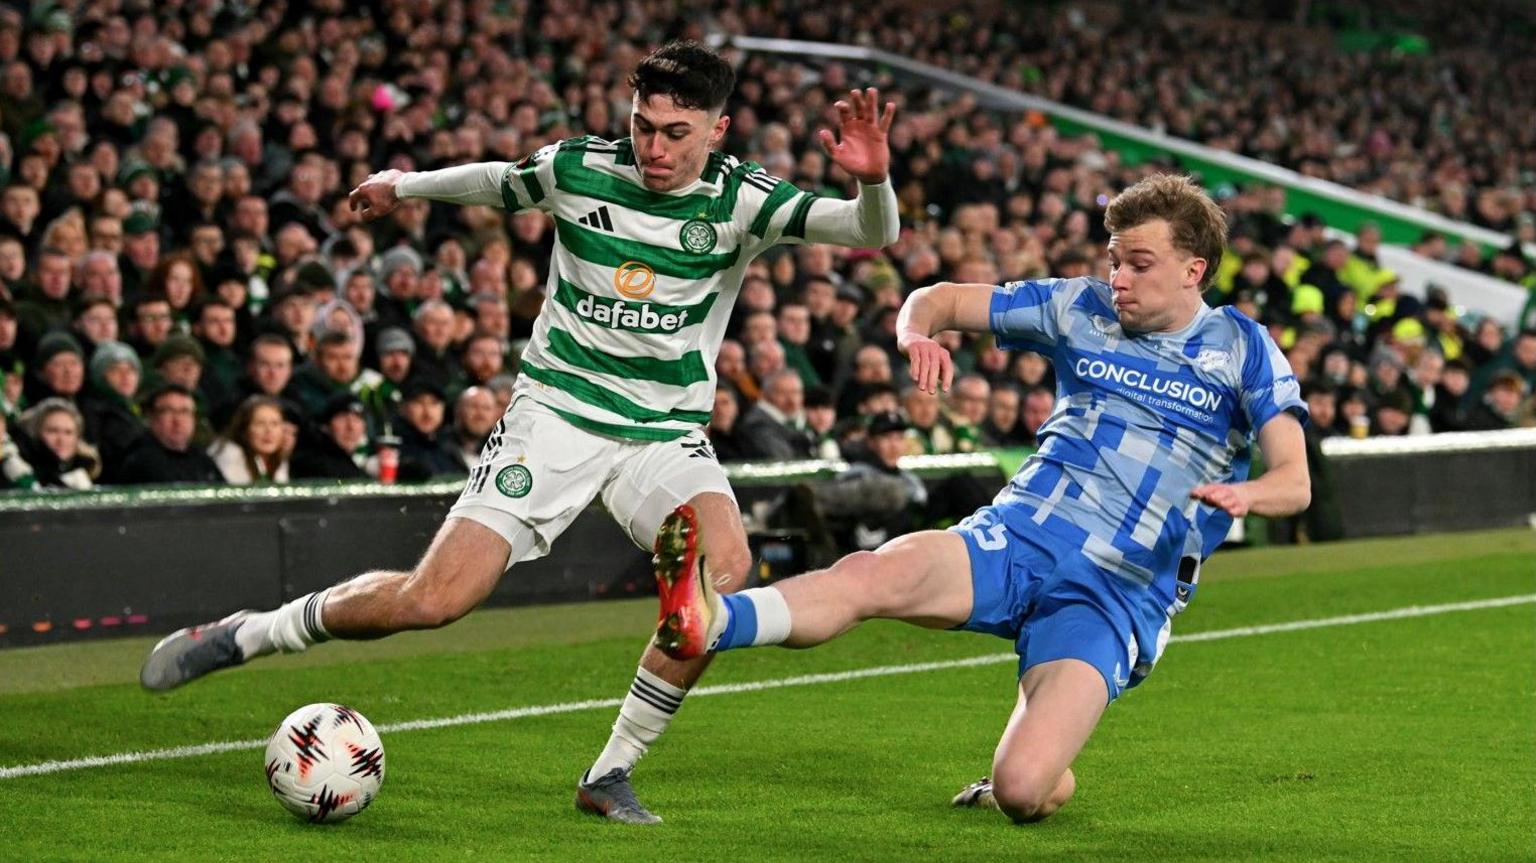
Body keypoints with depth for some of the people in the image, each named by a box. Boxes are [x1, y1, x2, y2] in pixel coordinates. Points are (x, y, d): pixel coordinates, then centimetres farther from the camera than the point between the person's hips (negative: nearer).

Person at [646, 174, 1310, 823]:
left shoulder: (1242, 347, 4)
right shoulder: (1080, 309, 11)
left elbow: (1294, 482, -3)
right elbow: (940, 299, 17)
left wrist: (1244, 494, -28)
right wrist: (917, 333, -9)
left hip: (1122, 594, -3)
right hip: (1017, 538, 3)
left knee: (1020, 792, -22)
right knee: (872, 574, -30)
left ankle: (1049, 777, 15)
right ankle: (709, 621, -53)